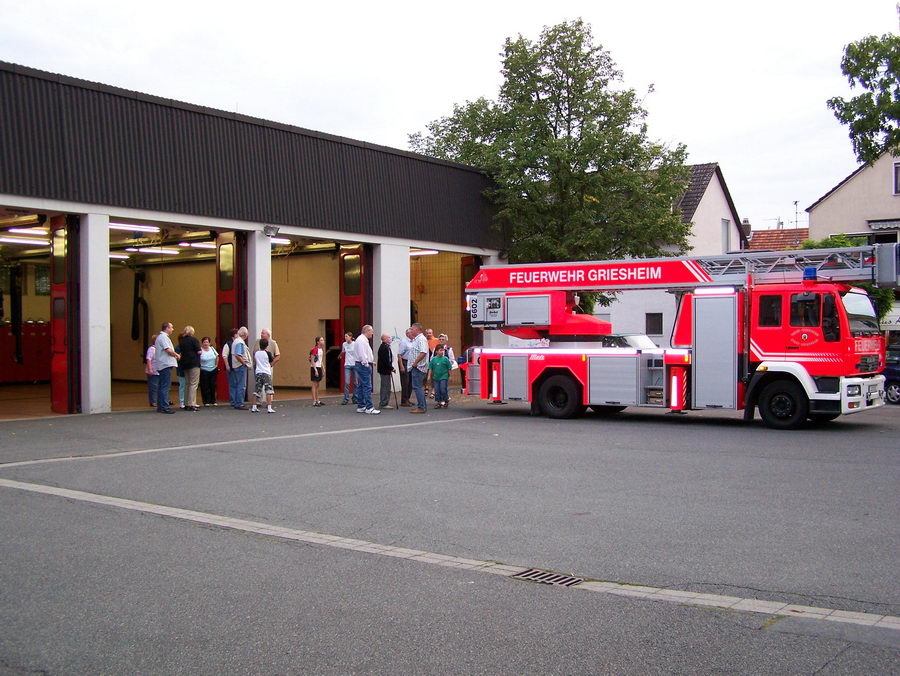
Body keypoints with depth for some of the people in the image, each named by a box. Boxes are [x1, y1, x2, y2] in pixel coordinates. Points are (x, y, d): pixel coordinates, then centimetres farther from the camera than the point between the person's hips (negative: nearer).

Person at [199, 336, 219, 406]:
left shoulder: (212, 349, 7)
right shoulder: (200, 350, -11)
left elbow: (217, 357, 18)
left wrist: (216, 365, 13)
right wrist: (200, 367, -13)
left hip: (213, 370, 5)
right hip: (204, 371, -5)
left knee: (213, 386, 7)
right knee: (205, 387, -1)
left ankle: (213, 401, 16)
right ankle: (206, 402, 6)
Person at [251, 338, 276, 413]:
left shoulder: (256, 353, 5)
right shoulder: (268, 353, -6)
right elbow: (272, 362, 4)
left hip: (258, 373, 4)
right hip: (266, 373, -4)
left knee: (256, 390, 10)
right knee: (269, 390, -5)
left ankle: (254, 407, 11)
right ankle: (269, 408, -12)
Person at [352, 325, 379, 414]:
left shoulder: (363, 339, 19)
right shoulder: (362, 340, -15)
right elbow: (362, 354, -22)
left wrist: (370, 361, 15)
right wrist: (366, 364, -17)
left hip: (361, 365, 11)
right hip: (364, 366, -11)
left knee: (361, 386, 13)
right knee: (367, 387, -11)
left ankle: (360, 407, 17)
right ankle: (369, 408, -13)